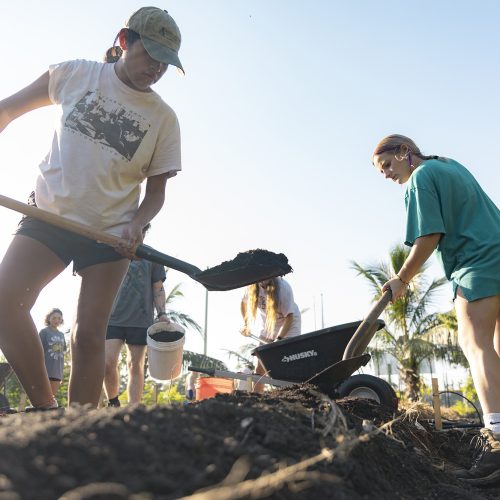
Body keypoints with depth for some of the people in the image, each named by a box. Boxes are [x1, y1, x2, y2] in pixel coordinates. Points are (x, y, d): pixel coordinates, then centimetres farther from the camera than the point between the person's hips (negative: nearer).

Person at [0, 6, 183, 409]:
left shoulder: (164, 119, -1)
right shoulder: (75, 74, 1)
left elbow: (157, 189, 2)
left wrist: (137, 225, -16)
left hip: (113, 231, -1)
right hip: (49, 214, 1)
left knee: (90, 332, -7)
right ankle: (45, 407, -5)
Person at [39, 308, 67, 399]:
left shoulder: (61, 334, 16)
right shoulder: (44, 332, -1)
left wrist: (62, 372, 15)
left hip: (57, 370, 6)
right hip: (46, 369, -5)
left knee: (53, 396, 6)